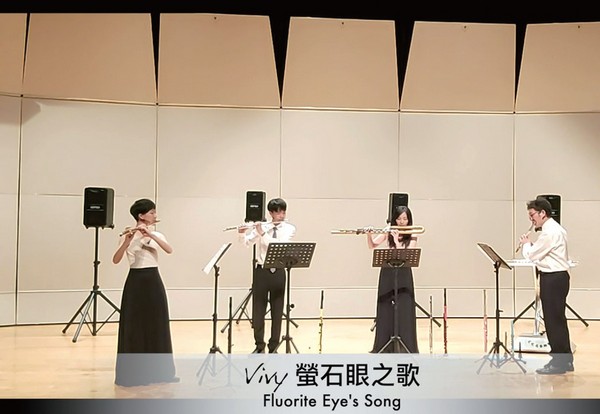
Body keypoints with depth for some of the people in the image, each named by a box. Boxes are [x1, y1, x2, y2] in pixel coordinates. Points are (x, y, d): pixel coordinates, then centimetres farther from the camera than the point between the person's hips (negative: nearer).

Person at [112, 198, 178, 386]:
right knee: (134, 328, -2)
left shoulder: (156, 235, 10)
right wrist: (127, 241, -33)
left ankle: (158, 371, 18)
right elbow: (116, 260, -18)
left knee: (158, 327, 8)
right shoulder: (127, 236, -5)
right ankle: (131, 374, 5)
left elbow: (170, 250, -11)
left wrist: (150, 235, -22)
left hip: (154, 281, 5)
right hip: (137, 282, -5)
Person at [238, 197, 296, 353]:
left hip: (278, 272, -1)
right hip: (261, 271, 1)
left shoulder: (290, 228, -2)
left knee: (277, 311, 5)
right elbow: (246, 242, 1)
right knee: (258, 310, 6)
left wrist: (262, 234, -25)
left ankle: (273, 346, 16)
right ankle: (259, 345, 21)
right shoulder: (261, 226, 2)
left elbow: (281, 244, -20)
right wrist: (242, 233, -20)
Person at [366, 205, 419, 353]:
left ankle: (405, 346, 2)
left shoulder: (412, 236, -2)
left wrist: (397, 241, -23)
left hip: (403, 274, -2)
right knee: (385, 309, 5)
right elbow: (372, 245, 0)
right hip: (387, 273, 2)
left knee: (404, 310, -5)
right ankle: (384, 346, 15)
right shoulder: (388, 232, 4)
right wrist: (369, 234, -18)